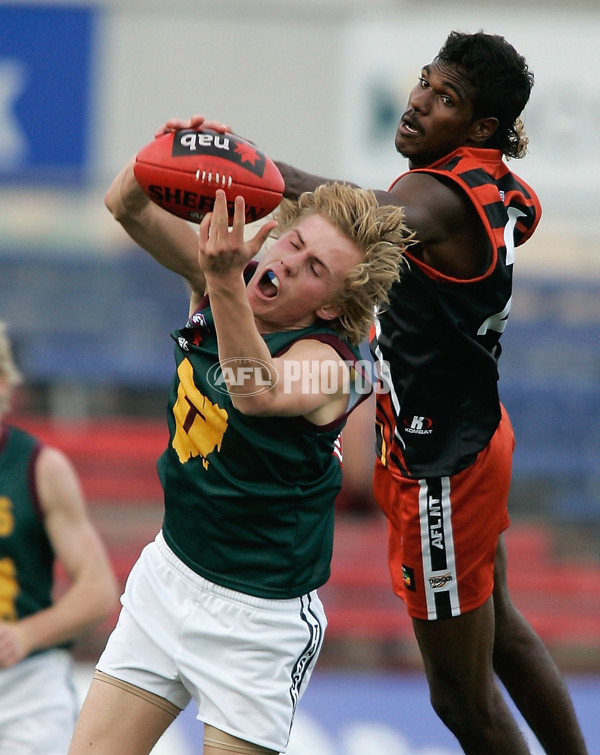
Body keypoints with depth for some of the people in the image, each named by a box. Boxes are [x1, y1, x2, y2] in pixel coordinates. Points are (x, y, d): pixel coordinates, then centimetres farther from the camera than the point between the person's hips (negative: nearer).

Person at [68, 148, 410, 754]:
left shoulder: (326, 362, -24)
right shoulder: (219, 279, -5)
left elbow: (257, 394, -46)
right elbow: (126, 206, -11)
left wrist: (226, 285, -60)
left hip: (257, 616, -6)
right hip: (168, 573, 6)